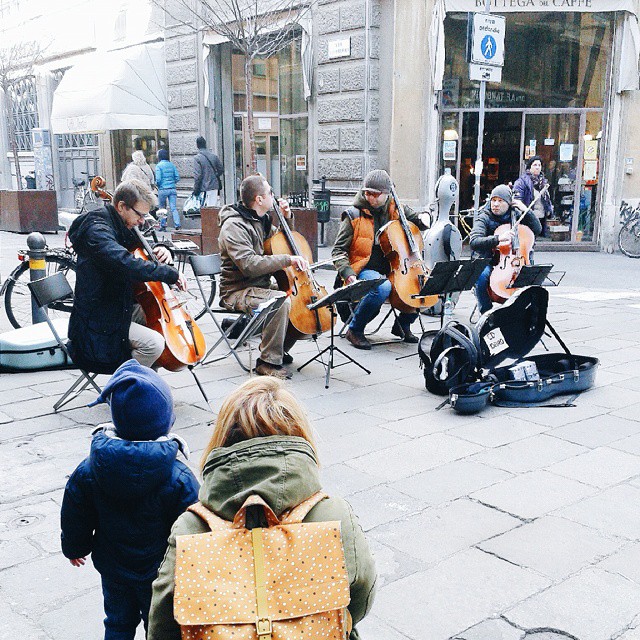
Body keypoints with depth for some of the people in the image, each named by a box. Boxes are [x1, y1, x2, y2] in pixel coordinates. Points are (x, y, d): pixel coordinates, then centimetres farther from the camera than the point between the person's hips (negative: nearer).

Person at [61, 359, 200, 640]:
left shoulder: (88, 471, -19)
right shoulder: (179, 479, -30)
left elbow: (75, 519, -3)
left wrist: (74, 548, 18)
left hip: (113, 568, 3)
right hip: (159, 574, -3)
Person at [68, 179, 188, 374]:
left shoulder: (121, 227, 9)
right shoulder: (97, 230, -21)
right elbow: (127, 265, -38)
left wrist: (160, 250, 3)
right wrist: (170, 273, -31)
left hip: (119, 309, 10)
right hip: (97, 323, -10)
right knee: (154, 343, -24)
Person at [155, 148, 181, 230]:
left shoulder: (159, 166, -7)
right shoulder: (172, 165, 6)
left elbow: (158, 179, -13)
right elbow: (177, 177, 5)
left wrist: (156, 184, 7)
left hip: (163, 190, -3)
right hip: (172, 189, 3)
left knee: (162, 208, 11)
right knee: (173, 208, 0)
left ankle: (163, 226, 15)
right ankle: (177, 224, -13)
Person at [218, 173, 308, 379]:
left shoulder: (261, 220, 10)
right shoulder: (234, 227, -18)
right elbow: (249, 265, -31)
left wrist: (285, 218, 10)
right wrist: (288, 260, -32)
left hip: (261, 286, 9)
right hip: (237, 291, -9)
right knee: (281, 301, -33)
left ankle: (279, 349, 11)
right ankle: (268, 361, -21)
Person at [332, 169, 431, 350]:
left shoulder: (395, 210, 8)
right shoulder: (354, 216, -3)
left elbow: (415, 219, 25)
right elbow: (339, 250, -3)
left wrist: (423, 219, -1)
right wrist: (348, 274, -20)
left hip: (392, 269, 5)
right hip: (365, 269, -5)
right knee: (383, 287, -37)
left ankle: (402, 324, 11)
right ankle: (354, 330, -15)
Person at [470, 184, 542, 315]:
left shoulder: (516, 214, 8)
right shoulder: (484, 217, -6)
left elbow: (537, 230, 7)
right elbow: (474, 242, -22)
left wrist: (526, 210, -4)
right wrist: (498, 238, -37)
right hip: (488, 261, -3)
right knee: (481, 276, -35)